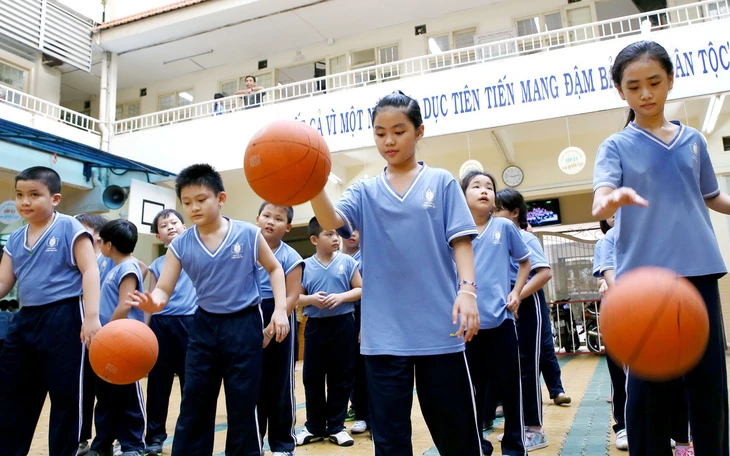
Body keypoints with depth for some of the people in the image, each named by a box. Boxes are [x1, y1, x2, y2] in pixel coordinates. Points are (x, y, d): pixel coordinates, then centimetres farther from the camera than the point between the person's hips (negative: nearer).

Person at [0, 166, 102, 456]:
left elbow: (90, 271, -12)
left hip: (63, 319, -7)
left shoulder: (68, 227, -7)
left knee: (65, 395, 4)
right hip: (25, 319, 7)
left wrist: (91, 316, -20)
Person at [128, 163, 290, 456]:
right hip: (204, 324, 3)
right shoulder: (180, 245, -4)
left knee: (243, 404, 5)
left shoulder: (248, 234, -9)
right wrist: (152, 302, -32)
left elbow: (274, 269, 4)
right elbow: (163, 289, -7)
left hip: (244, 323, -2)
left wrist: (280, 308, -6)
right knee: (193, 402, 10)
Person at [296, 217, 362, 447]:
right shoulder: (305, 265, 1)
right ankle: (314, 427, 22)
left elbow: (360, 289, 0)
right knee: (312, 377, 7)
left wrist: (341, 297, -16)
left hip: (343, 324, -1)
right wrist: (311, 299, -15)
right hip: (315, 325, 1)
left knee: (341, 377, 5)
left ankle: (336, 426, 19)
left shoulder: (347, 262, -2)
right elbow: (296, 296, 5)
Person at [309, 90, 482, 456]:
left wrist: (467, 289, -14)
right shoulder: (365, 191, 8)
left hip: (439, 326, -1)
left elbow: (460, 240, 0)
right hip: (384, 331, 2)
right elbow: (331, 221, -9)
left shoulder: (442, 182, 5)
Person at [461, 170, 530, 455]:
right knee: (471, 386, 11)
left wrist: (516, 292, 2)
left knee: (508, 384, 7)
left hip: (501, 318, 0)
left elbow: (524, 261, 14)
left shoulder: (505, 227, 2)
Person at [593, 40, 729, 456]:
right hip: (643, 274, -3)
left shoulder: (693, 140, 13)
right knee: (649, 383, 1)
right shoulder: (616, 146, 3)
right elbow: (599, 203, -13)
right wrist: (614, 198, -35)